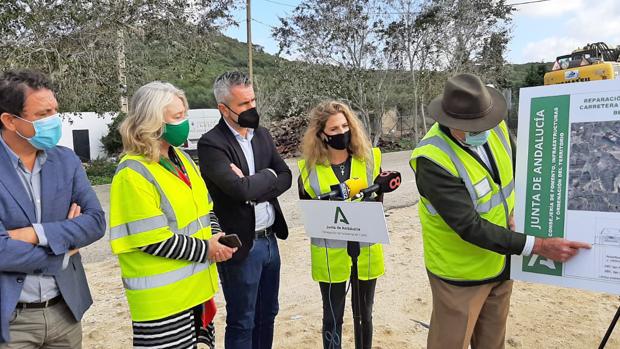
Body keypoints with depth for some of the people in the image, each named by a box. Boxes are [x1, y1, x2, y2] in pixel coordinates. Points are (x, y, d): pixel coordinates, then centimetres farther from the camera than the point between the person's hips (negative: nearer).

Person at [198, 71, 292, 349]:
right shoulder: (211, 143, -15)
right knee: (242, 323, 11)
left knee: (267, 315, 20)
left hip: (270, 240, 7)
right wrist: (268, 176, -9)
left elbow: (285, 177, 1)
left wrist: (254, 186, -15)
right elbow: (240, 188, -27)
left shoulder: (262, 134, 6)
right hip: (241, 245, -6)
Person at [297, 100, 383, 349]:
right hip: (330, 254, -1)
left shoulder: (369, 159, -4)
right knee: (332, 316, 11)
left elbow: (378, 202, 4)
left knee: (364, 313, 19)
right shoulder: (310, 168, -7)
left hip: (366, 250, 2)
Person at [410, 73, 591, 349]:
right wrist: (539, 246, -27)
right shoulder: (433, 161, -30)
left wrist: (515, 212, -7)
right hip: (461, 273, -6)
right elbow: (470, 227, -29)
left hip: (500, 261, 7)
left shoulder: (495, 128, -8)